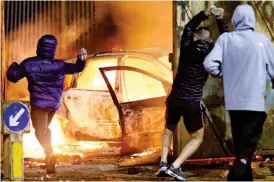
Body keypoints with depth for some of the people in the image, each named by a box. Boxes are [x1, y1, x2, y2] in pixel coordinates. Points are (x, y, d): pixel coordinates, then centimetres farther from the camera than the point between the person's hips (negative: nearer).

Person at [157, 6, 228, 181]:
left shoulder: (187, 48, 1)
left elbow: (189, 27, 18)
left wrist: (205, 14, 14)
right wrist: (221, 20, 10)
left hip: (174, 99, 3)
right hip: (192, 103, -3)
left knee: (169, 129, 28)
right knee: (197, 138, 11)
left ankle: (163, 163, 13)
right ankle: (175, 167, -7)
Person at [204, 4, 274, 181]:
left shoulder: (226, 38, -2)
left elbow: (209, 64, -11)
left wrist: (224, 74, 9)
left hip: (234, 102, 3)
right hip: (255, 102, -3)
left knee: (240, 145, 17)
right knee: (248, 146, 1)